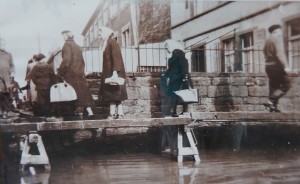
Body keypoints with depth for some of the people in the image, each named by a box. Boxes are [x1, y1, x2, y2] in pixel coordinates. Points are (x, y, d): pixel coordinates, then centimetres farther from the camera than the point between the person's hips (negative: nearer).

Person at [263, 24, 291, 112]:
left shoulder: (267, 41, 19)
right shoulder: (277, 39, -8)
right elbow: (280, 54, -19)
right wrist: (286, 66, -22)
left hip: (268, 65, 9)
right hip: (276, 65, -9)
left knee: (274, 86, 10)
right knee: (286, 85, -6)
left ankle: (273, 106, 5)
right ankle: (270, 101, -16)